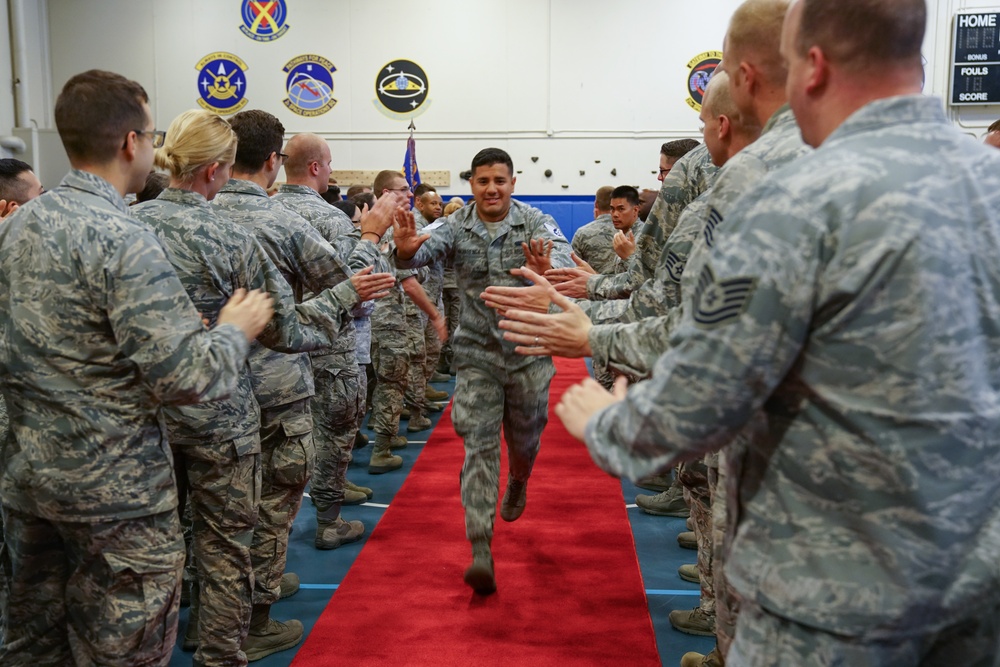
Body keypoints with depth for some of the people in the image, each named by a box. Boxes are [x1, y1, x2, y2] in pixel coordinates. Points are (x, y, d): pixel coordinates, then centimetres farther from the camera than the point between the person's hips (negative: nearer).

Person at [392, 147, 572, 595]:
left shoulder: (536, 223, -8)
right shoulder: (458, 227, -3)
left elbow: (564, 258, -25)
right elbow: (428, 249, -22)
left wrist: (546, 269, -50)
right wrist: (406, 251, -47)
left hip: (528, 351, 0)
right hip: (477, 354, 0)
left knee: (524, 439, 17)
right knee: (479, 447, -4)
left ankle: (517, 484, 53)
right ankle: (480, 552, -4)